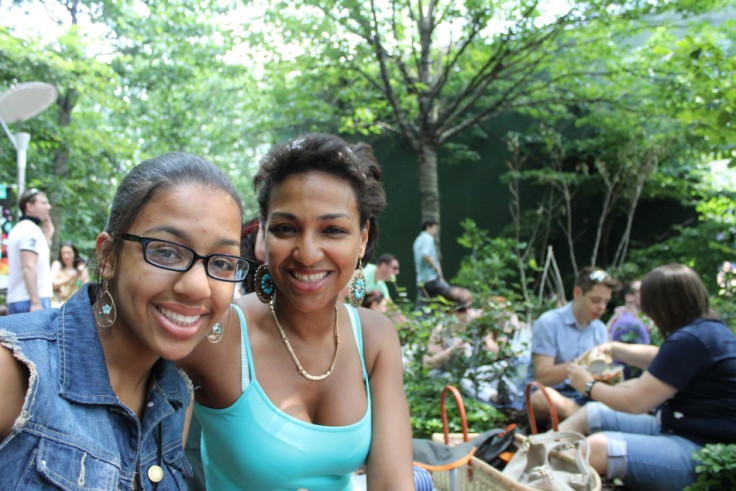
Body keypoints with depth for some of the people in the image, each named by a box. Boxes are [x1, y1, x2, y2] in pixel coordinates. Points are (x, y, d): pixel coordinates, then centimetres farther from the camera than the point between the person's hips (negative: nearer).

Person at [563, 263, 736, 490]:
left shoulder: (689, 341, -22)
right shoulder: (710, 329, 10)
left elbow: (634, 402, -17)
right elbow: (655, 358, 31)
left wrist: (589, 385, -1)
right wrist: (613, 348, 32)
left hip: (698, 450, -11)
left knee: (597, 448, -32)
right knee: (592, 413, 16)